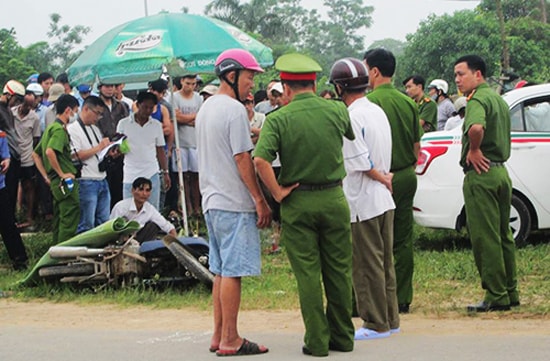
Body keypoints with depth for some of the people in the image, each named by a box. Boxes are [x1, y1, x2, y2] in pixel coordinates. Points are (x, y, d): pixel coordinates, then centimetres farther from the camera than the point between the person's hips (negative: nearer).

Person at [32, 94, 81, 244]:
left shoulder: (51, 127, 18)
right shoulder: (60, 129, -13)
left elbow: (36, 154, 22)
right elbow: (49, 152, -29)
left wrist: (46, 177, 17)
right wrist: (61, 174, -20)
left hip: (57, 182, 10)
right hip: (66, 181, -10)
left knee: (59, 220, 16)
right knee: (70, 220, -9)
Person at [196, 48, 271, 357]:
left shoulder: (206, 108, 15)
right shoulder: (235, 110, -14)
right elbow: (243, 160, -17)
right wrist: (261, 201, -13)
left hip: (212, 201, 10)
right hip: (234, 204, -10)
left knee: (221, 270, 14)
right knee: (233, 271, -5)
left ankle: (219, 336, 18)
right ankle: (229, 340, -2)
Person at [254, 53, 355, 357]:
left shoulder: (277, 119, -10)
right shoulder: (337, 111, -2)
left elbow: (260, 159, -23)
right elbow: (352, 135, 20)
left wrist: (277, 192, -12)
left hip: (297, 203, -2)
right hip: (334, 199, 2)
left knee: (307, 274, 4)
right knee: (338, 271, 12)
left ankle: (317, 341, 7)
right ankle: (342, 337, 19)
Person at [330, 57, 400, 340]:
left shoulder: (351, 117, -18)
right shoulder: (378, 111, 10)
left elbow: (360, 163, -20)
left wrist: (381, 178, -6)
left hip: (362, 202, -9)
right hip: (384, 200, 9)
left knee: (367, 265, -1)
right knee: (385, 261, 14)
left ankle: (376, 324, 5)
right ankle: (390, 319, 21)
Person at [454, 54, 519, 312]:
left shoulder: (477, 99, -14)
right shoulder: (498, 99, 17)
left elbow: (476, 128, -36)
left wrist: (473, 150, -20)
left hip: (481, 175, -10)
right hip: (501, 171, 10)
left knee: (485, 238, -5)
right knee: (503, 236, 14)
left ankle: (495, 297, -3)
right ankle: (510, 293, 19)